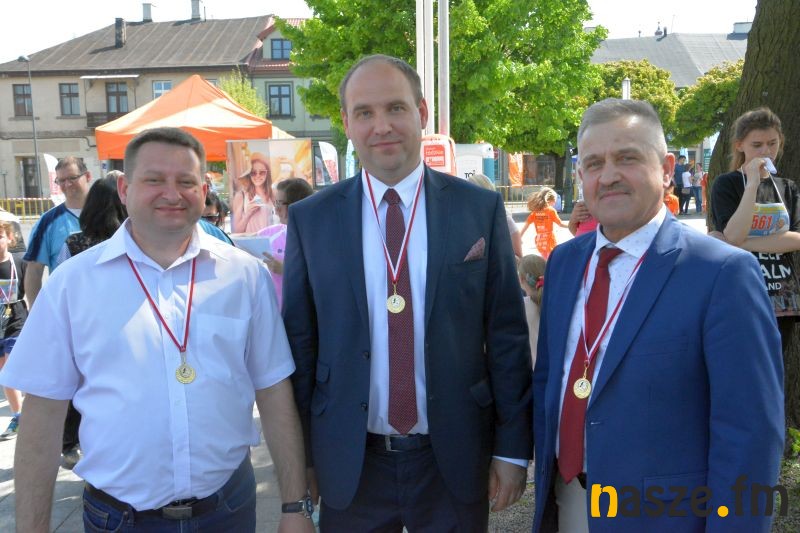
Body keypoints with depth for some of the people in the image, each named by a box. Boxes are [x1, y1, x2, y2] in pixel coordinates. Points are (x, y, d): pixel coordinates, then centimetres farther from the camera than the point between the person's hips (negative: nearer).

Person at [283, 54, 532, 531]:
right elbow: (300, 341, 1)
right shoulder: (310, 219, -3)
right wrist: (300, 457, 2)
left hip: (454, 460, 0)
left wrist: (513, 448, -1)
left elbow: (507, 335, -2)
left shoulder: (481, 209, -4)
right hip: (350, 463, 1)